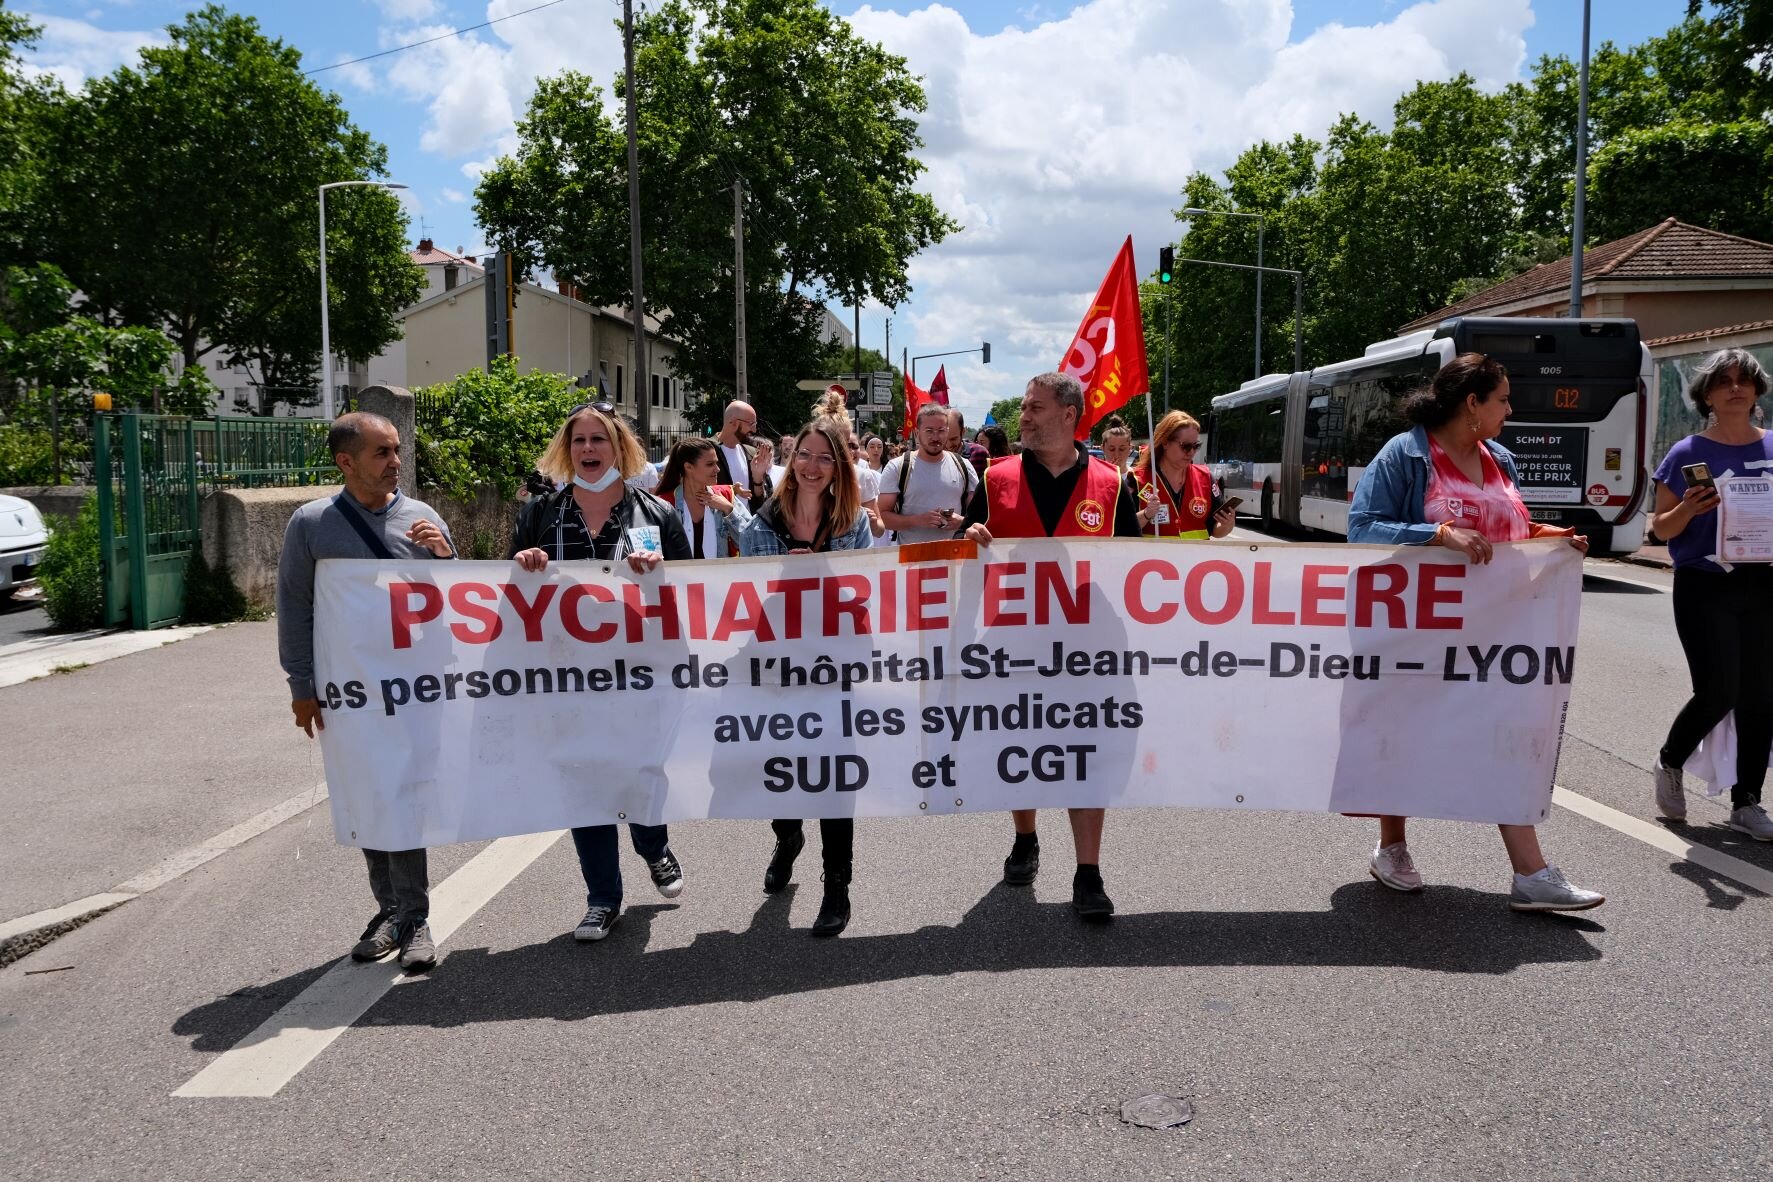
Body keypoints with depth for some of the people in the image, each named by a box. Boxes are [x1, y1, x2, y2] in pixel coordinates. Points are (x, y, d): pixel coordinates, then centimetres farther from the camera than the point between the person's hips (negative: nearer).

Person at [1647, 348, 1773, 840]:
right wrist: (1688, 508, -20)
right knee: (1718, 692, -10)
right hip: (1705, 588, -4)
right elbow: (1661, 528, 0)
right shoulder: (1688, 455, -3)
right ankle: (1669, 763, 19)